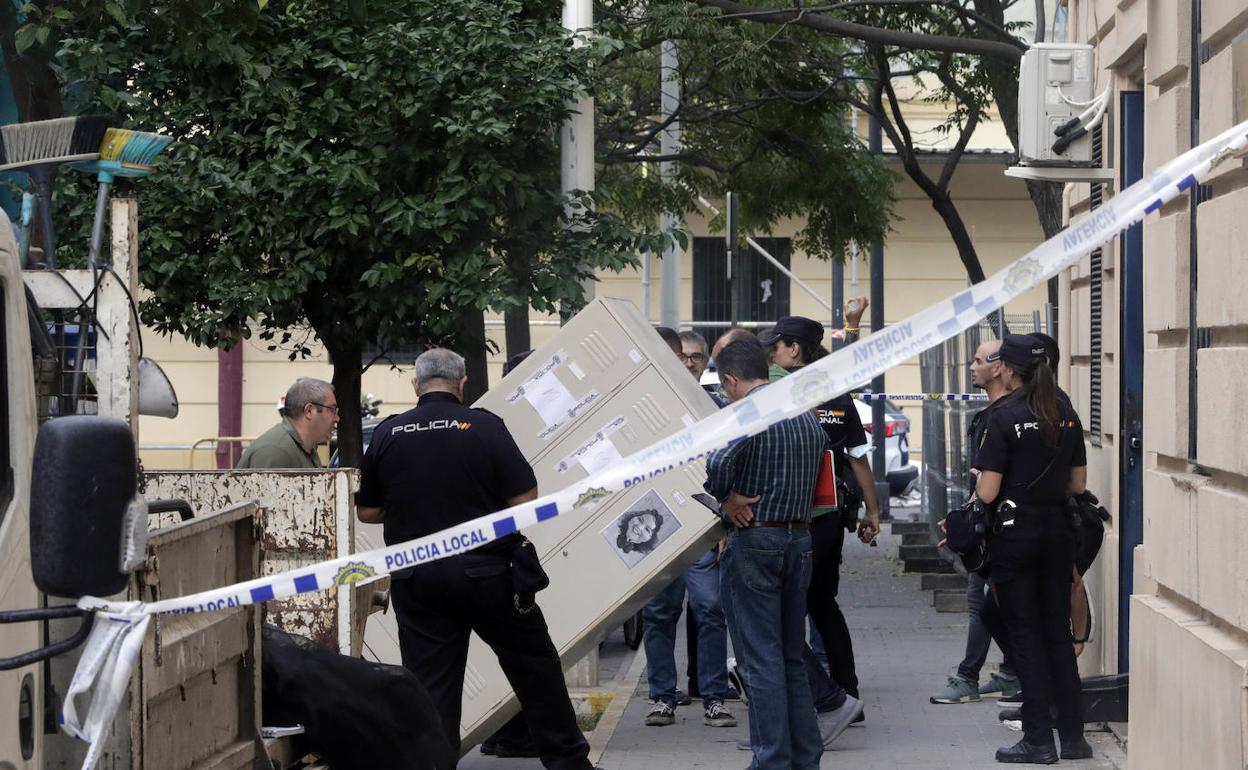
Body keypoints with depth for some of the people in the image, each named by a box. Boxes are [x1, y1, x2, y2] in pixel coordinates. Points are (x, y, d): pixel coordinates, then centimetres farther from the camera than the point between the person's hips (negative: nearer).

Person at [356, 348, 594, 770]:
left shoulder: (387, 435, 0)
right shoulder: (485, 427, -8)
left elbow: (366, 512, 8)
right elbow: (526, 501, -9)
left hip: (415, 580, 2)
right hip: (486, 573, -2)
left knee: (430, 684, 5)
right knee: (535, 665, 13)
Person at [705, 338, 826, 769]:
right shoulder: (807, 418, 12)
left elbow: (718, 461, -31)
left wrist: (726, 499, -15)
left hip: (753, 543, -7)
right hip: (800, 538, 7)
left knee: (761, 658, -4)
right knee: (793, 656, 15)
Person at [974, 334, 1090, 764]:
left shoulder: (1003, 419, -14)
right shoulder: (1067, 417, 4)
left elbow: (987, 492, -15)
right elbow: (1078, 484, 9)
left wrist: (978, 483, 6)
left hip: (1015, 532, -5)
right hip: (1058, 531, 5)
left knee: (1025, 635, 1)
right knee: (1058, 631, 12)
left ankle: (1038, 740, 2)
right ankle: (1073, 735, 13)